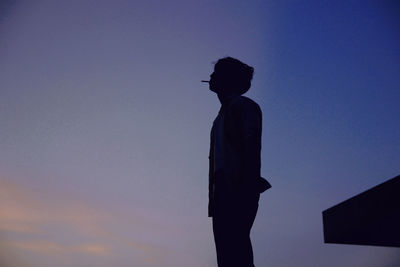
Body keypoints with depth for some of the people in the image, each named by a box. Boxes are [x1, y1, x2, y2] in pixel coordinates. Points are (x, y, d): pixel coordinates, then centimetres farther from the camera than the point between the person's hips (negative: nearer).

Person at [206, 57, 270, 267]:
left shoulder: (244, 106, 2)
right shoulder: (223, 114, 28)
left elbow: (251, 148, -11)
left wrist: (247, 186, -21)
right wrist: (214, 195, 17)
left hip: (239, 188, -9)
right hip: (223, 189, 9)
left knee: (235, 246, -16)